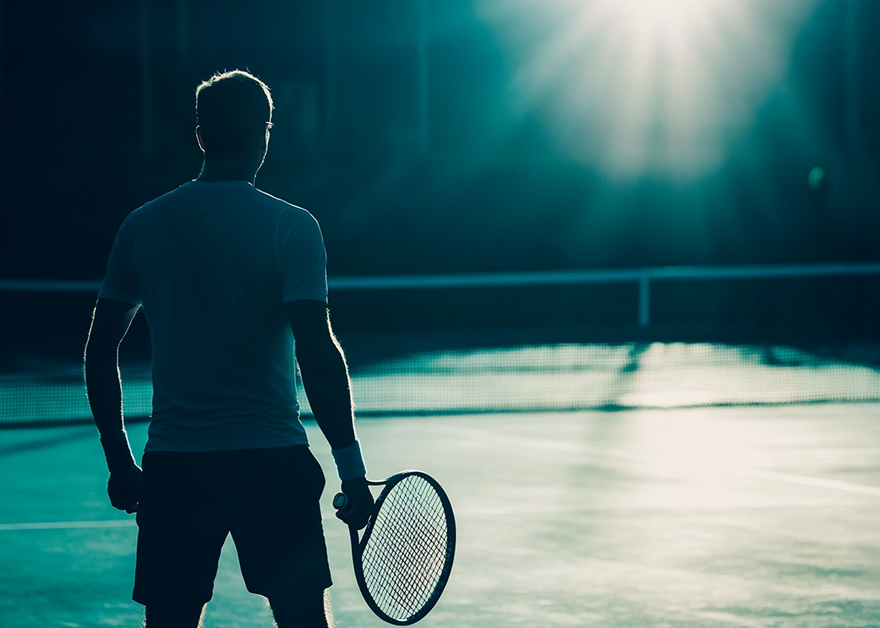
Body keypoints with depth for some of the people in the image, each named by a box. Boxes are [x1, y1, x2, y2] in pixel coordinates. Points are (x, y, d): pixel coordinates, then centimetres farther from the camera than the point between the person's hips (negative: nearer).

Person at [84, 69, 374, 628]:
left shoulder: (142, 226, 6)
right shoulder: (291, 227, -5)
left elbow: (100, 352, 9)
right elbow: (317, 352, -13)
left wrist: (120, 462, 18)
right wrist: (352, 466, -8)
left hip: (172, 466, 3)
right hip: (273, 458, -3)